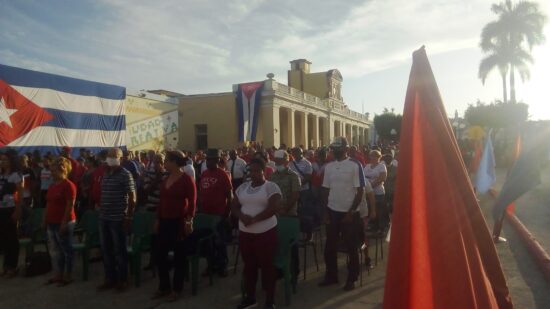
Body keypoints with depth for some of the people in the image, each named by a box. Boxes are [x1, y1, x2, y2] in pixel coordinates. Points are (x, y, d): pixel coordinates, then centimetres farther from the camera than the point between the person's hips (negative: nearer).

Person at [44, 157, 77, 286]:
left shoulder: (68, 185, -13)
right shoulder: (52, 186, 14)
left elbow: (70, 206, -17)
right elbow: (49, 204, 18)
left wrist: (64, 222, -20)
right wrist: (45, 219, 13)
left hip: (63, 223, -9)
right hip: (51, 223, 9)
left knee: (66, 250, 1)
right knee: (54, 250, 14)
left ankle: (67, 276, 10)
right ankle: (57, 275, 24)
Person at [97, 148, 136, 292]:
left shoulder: (125, 175, -10)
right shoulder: (106, 174, 12)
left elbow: (132, 197, -13)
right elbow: (103, 194, 19)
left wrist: (129, 217, -15)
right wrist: (100, 207, 10)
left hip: (118, 218, -7)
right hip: (104, 218, 7)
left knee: (119, 250, 3)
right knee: (106, 250, 13)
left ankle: (123, 280, 16)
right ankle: (110, 278, 26)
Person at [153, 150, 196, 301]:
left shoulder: (187, 179, -10)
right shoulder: (166, 179, 10)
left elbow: (192, 202, -12)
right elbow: (161, 200, 14)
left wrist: (189, 221, -17)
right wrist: (158, 219, 14)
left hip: (179, 222, -7)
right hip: (165, 221, 7)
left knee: (179, 256, 6)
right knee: (159, 254, 9)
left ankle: (176, 289, 19)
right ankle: (164, 286, 25)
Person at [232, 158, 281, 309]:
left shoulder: (271, 187, -7)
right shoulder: (242, 187, 10)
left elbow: (273, 208, -17)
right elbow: (234, 207, 9)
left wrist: (254, 219, -20)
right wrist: (242, 216, -13)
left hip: (265, 232, -5)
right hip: (245, 232, 5)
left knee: (267, 266, 2)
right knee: (249, 265, 14)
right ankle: (250, 297, 29)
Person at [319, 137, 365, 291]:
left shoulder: (355, 165, -9)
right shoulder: (329, 166, 5)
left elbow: (360, 191, -9)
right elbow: (325, 190, 9)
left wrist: (351, 212, -13)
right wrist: (326, 211, 3)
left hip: (349, 213, -4)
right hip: (332, 212, 5)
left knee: (351, 247, 6)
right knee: (330, 246, 12)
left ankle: (351, 279, 21)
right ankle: (331, 275, 28)